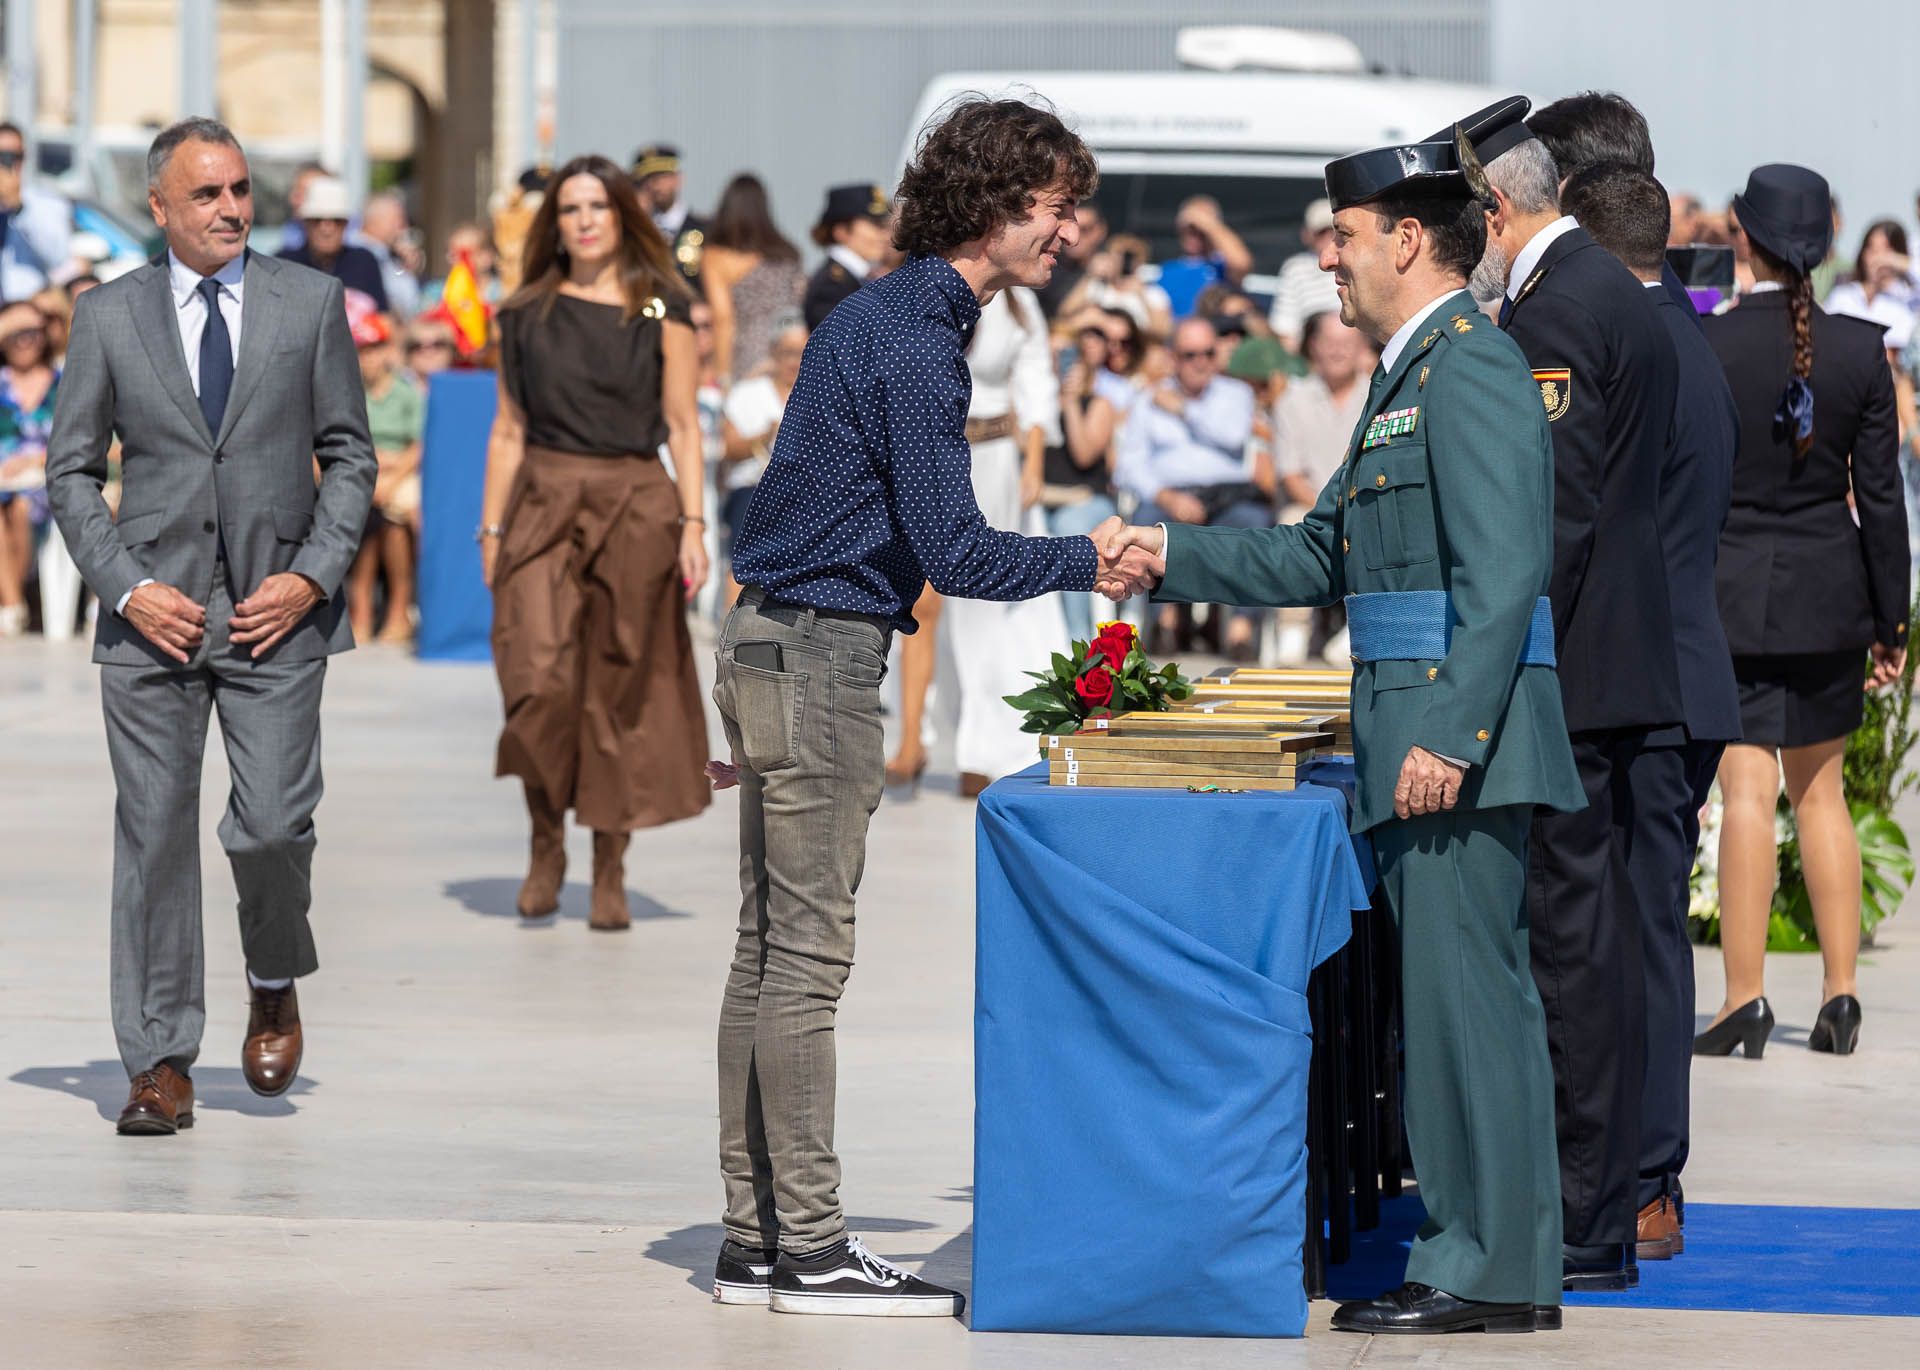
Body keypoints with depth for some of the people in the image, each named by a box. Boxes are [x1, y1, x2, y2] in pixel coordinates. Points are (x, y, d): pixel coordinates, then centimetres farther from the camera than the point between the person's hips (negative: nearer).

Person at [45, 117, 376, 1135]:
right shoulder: (108, 316, 5)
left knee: (271, 826, -10)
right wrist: (126, 587, -6)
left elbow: (349, 455, 8)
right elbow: (71, 471, 7)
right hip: (153, 611, 0)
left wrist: (313, 576, -5)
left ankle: (275, 986, 20)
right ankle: (159, 1064, 5)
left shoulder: (310, 303, 6)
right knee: (154, 834, -1)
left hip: (277, 610, 0)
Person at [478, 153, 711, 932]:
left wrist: (693, 524, -5)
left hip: (635, 509, -1)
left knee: (620, 693, 1)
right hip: (545, 507, 1)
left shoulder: (659, 311, 5)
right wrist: (492, 526, 4)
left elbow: (682, 425, 3)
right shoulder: (528, 315, 9)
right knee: (539, 679, -14)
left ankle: (610, 874, 10)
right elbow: (509, 428, 10)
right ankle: (545, 842, 6)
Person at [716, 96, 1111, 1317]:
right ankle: (810, 1249, -4)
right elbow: (953, 552, -19)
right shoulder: (915, 339, -16)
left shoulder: (889, 316, 15)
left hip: (780, 652, 10)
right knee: (807, 956, -7)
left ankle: (756, 1239, 13)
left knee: (771, 953, 10)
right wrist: (1091, 561, -7)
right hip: (819, 657, -10)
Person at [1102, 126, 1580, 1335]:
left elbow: (1503, 574, -20)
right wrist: (1175, 553, 20)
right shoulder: (1414, 372, 20)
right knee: (1459, 991, 11)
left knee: (1466, 984, -8)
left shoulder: (1472, 365, -12)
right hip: (1418, 734, 10)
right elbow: (1324, 555, 25)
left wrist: (1450, 737, -23)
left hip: (1462, 726, -10)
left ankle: (1493, 1268, -5)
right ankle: (1488, 1251, 15)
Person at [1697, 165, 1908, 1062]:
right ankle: (1839, 993, 13)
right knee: (1820, 788, 14)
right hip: (1829, 594, 3)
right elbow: (1881, 495, 1)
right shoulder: (1859, 350, -3)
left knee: (1746, 791, -3)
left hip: (1732, 592, -3)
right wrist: (1890, 622, 8)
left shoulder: (1700, 349, -10)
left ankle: (1745, 997, -7)